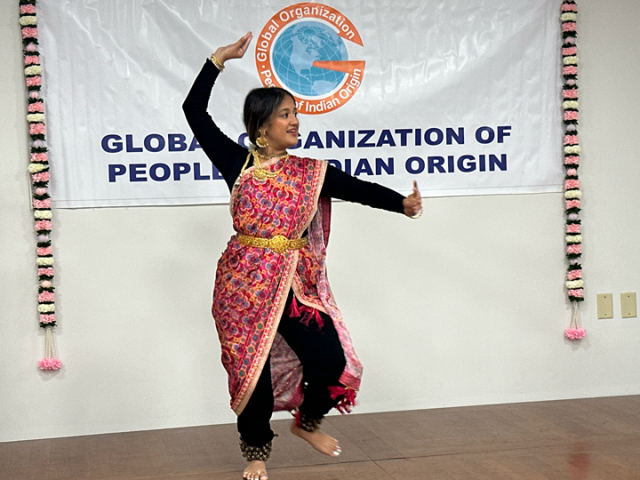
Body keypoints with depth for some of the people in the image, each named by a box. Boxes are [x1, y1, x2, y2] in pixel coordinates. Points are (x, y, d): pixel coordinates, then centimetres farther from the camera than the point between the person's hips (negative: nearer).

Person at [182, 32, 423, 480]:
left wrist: (401, 202, -21)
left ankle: (307, 421, 24)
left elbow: (358, 189, -5)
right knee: (251, 367, 5)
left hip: (293, 282, 1)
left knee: (331, 362, -8)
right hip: (243, 282, -1)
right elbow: (195, 112, 1)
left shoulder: (310, 171, 5)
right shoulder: (237, 163, 1)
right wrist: (218, 60, 2)